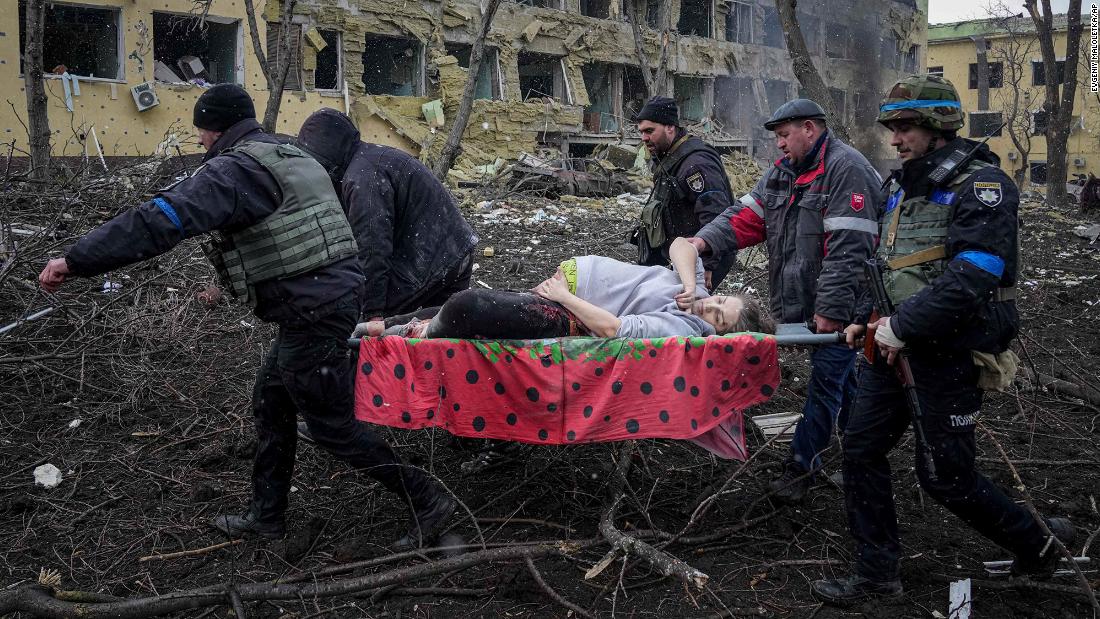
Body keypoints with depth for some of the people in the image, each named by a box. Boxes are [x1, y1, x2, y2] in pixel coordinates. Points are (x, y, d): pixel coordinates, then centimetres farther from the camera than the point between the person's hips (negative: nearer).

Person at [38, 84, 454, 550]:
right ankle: (266, 515, 30)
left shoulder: (234, 169, -14)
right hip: (335, 293, 10)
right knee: (271, 402, 20)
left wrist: (76, 260, -24)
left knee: (333, 425, 2)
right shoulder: (293, 158, 16)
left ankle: (427, 502, 10)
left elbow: (163, 219, -25)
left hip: (312, 314, -10)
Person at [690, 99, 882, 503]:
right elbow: (747, 216, 6)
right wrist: (706, 240, -11)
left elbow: (848, 249, -23)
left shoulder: (845, 169, -17)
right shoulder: (783, 171, 12)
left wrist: (831, 309, -26)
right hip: (803, 300, 9)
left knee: (826, 381, -1)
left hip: (838, 306, -9)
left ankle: (802, 464, 7)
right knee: (840, 377, 20)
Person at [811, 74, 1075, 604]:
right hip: (894, 345, 8)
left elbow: (971, 278, -26)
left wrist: (902, 326, -23)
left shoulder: (981, 184, -15)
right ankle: (876, 574, 17)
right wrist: (868, 319, 9)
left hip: (949, 353, -8)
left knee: (945, 476, 1)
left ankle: (1037, 543, 26)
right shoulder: (903, 184, 12)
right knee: (861, 450, 6)